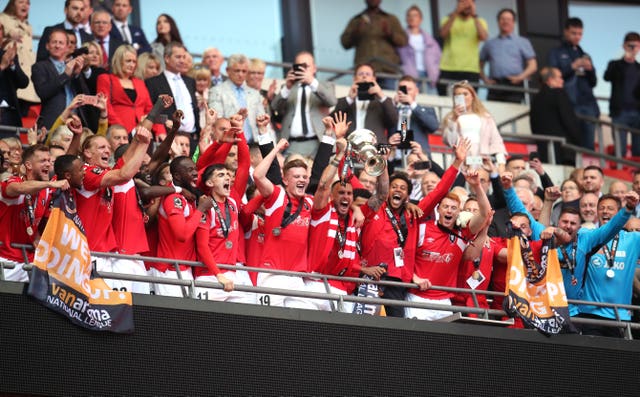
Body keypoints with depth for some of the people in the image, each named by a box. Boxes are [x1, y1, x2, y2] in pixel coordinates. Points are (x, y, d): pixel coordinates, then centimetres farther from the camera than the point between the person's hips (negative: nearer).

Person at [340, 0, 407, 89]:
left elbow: (404, 41, 11)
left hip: (387, 68, 0)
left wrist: (390, 33, -9)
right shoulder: (356, 21, 19)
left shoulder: (391, 19, 20)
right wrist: (355, 33, -10)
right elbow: (345, 43, 10)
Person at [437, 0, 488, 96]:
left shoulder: (479, 22, 11)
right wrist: (455, 13, -15)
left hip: (470, 71, -1)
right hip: (447, 70, 1)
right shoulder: (449, 19, 11)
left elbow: (483, 37, -10)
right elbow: (443, 33, -9)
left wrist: (474, 16, -15)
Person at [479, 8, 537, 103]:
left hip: (514, 85, -2)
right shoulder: (490, 43, 21)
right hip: (494, 86, 2)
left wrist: (520, 77, -9)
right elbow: (480, 64, 22)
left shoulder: (523, 42, 14)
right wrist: (485, 79, 4)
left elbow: (533, 66, 7)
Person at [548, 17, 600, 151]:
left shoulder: (584, 55, 24)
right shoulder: (556, 53, 12)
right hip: (569, 104, -4)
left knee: (589, 145, -2)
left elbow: (593, 83, 20)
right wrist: (572, 67, -12)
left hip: (588, 104, 4)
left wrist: (590, 69, 0)